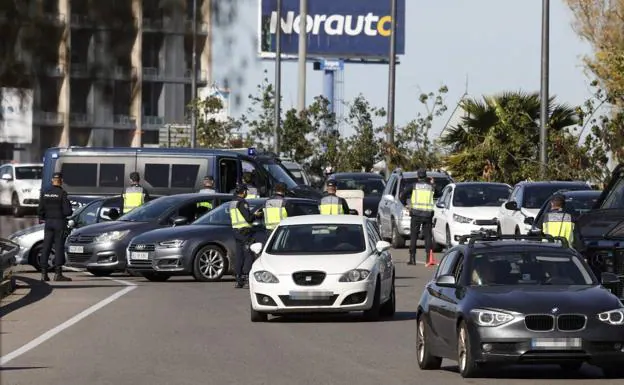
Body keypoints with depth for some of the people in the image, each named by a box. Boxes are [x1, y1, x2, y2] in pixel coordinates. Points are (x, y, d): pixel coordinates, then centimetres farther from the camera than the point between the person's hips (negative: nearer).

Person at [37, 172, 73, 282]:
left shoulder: (45, 192, 2)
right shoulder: (62, 193, -11)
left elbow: (40, 209, 3)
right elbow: (67, 211, -14)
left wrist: (42, 218, 21)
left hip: (48, 222, 4)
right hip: (60, 222, -4)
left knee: (46, 247, 6)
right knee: (59, 247, -1)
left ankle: (44, 273, 4)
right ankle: (58, 273, -3)